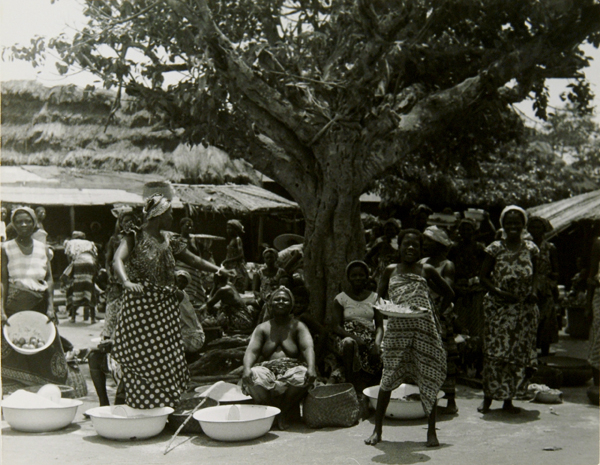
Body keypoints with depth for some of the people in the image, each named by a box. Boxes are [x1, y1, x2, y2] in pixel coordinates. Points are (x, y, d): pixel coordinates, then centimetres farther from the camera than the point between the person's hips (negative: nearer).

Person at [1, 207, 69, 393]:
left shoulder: (42, 248, 11)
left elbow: (50, 279, 7)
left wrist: (50, 307, -4)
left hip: (40, 306, 3)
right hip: (15, 306, -2)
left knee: (44, 355, 0)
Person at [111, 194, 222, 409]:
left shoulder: (168, 239, 14)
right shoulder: (135, 237, -4)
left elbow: (193, 259, 24)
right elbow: (118, 260, -20)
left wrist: (218, 270, 18)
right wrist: (127, 282, -39)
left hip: (166, 305, 6)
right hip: (141, 304, -6)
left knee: (167, 358, 5)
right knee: (139, 356, -8)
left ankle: (161, 409, 14)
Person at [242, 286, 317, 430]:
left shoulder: (298, 327, 11)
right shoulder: (262, 328, 15)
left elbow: (308, 347, -6)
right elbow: (251, 350, 1)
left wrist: (311, 367, -29)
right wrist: (247, 368, -23)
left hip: (292, 369, 0)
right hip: (267, 370, 1)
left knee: (303, 376, -36)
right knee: (254, 377, -34)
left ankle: (284, 412, -11)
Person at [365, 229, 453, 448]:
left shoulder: (427, 270, 11)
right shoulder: (390, 271, 12)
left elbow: (448, 294, 19)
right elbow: (379, 300, 13)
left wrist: (436, 314, 8)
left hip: (425, 329, 0)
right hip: (397, 328, 0)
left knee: (428, 379, 1)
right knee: (389, 377, -1)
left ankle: (431, 431, 12)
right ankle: (377, 429, 9)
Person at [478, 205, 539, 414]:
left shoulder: (530, 249, 6)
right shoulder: (495, 248, -2)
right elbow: (484, 276, -1)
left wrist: (532, 291, -1)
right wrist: (499, 293, -16)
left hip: (524, 309, 3)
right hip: (499, 307, -3)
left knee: (520, 354, 4)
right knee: (494, 352, -4)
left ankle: (508, 399, 16)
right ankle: (488, 397, 8)